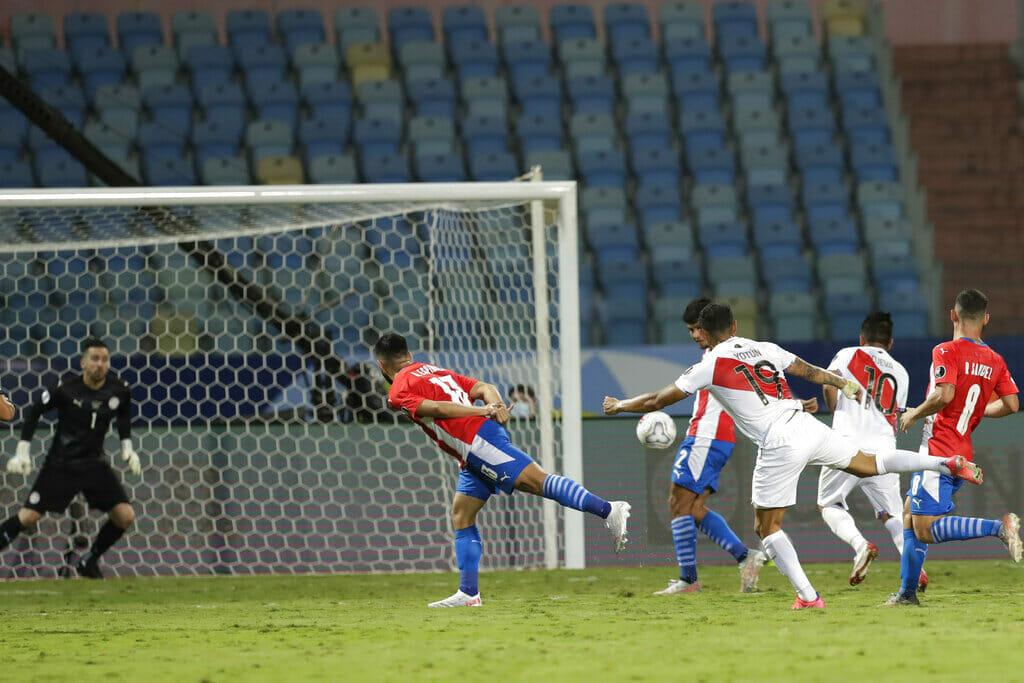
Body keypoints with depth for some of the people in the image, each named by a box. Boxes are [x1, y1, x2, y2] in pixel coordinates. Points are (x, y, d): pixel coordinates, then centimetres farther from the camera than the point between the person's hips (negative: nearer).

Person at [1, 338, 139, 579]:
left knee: (125, 516, -8)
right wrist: (22, 452, -5)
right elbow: (34, 412, -2)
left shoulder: (119, 391, -6)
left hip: (94, 464, 3)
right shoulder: (66, 389, -15)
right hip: (61, 464, -3)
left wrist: (127, 448, 10)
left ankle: (88, 562, 11)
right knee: (29, 517, -12)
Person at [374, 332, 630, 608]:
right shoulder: (435, 370, 30)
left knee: (538, 482, -18)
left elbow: (435, 408, -13)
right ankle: (468, 593, 8)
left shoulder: (398, 392, 4)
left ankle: (609, 510, -29)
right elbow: (484, 388, 18)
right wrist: (496, 405, 0)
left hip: (476, 441, -9)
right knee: (461, 516, 11)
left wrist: (483, 411, -13)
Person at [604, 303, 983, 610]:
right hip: (807, 426, 6)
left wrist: (619, 406, 21)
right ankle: (947, 463, 10)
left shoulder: (710, 367, -1)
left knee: (767, 527, 7)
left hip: (779, 446, -6)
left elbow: (658, 400, 5)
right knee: (869, 465, 21)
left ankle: (808, 597, 0)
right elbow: (809, 371, 27)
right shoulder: (764, 349, 14)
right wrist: (842, 384, 42)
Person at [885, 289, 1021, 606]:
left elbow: (944, 395, -25)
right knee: (909, 515, 19)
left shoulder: (946, 352, -11)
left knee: (926, 530, -11)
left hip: (940, 448, -8)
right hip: (963, 453, 8)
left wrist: (915, 414, -7)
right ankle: (907, 592, 19)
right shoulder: (995, 360, 8)